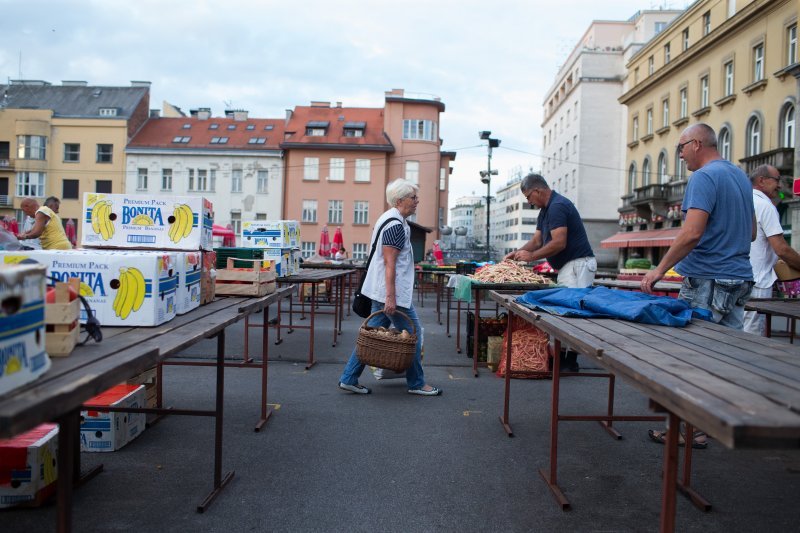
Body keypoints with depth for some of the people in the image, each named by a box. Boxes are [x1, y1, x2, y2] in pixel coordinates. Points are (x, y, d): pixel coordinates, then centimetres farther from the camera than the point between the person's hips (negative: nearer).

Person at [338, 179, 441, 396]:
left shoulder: (390, 219, 16)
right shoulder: (396, 225, -17)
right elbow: (389, 263, -22)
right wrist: (391, 297, -24)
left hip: (380, 289, 10)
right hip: (391, 291, -10)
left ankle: (349, 379, 15)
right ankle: (416, 383, 15)